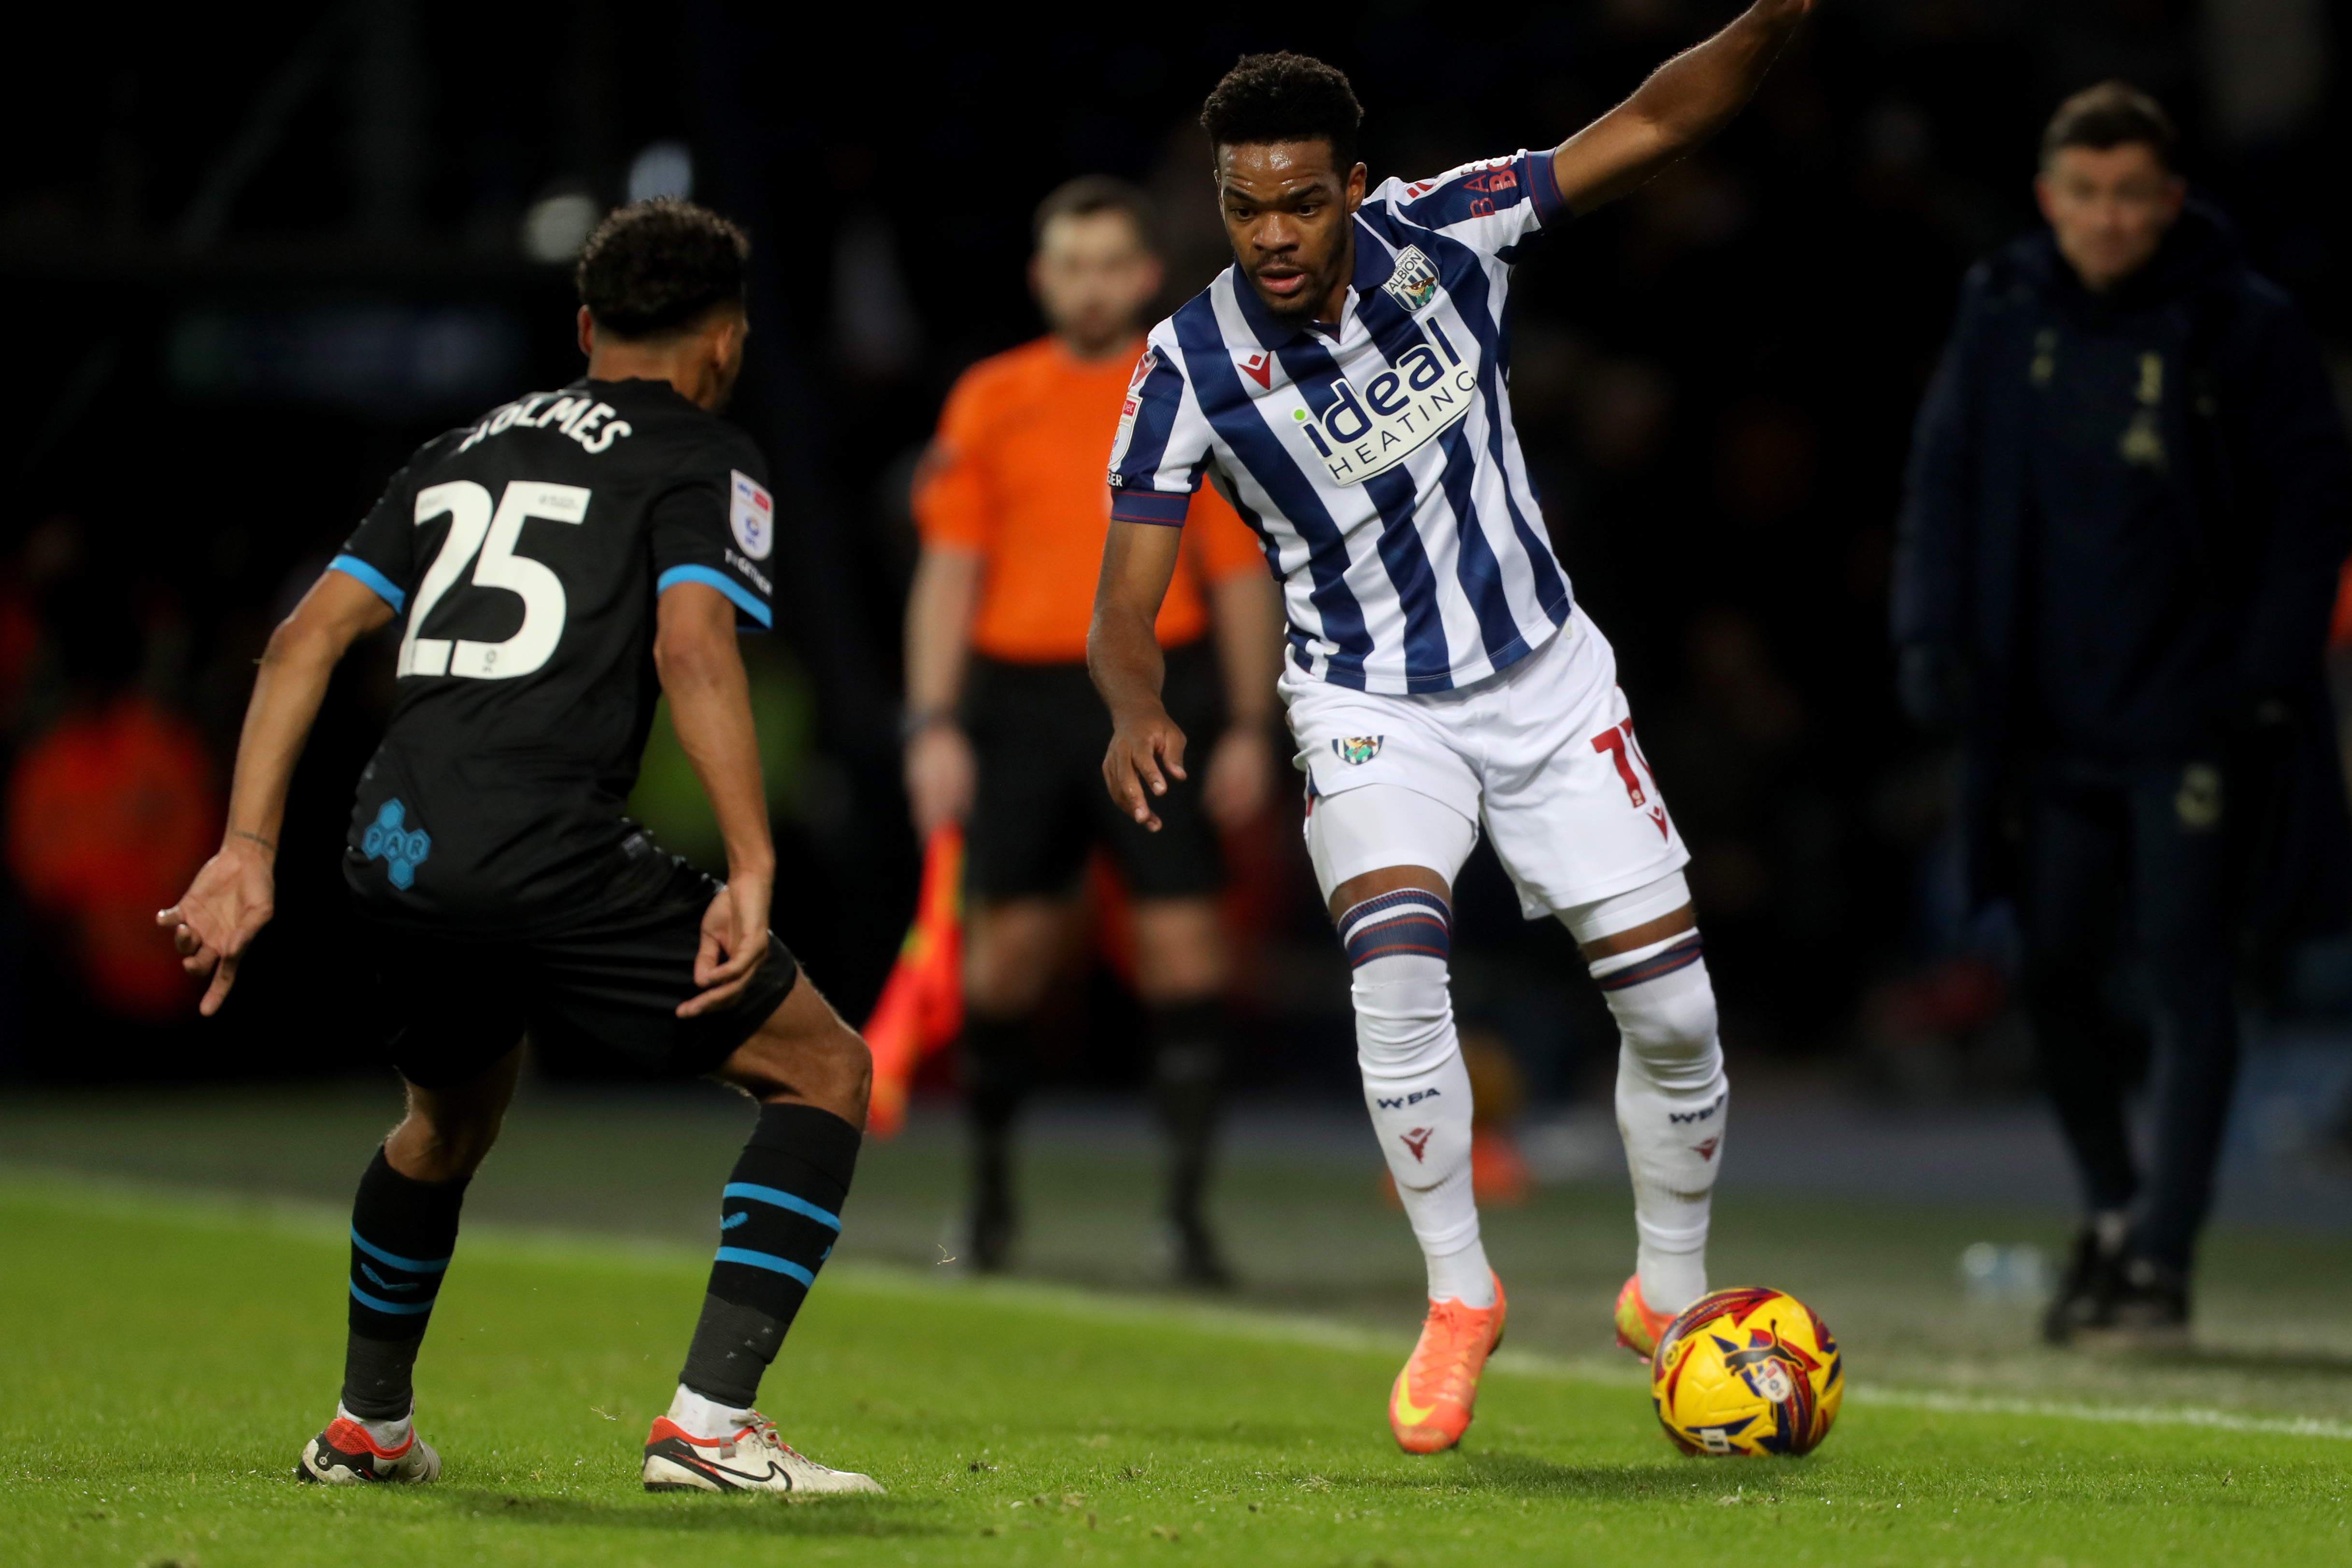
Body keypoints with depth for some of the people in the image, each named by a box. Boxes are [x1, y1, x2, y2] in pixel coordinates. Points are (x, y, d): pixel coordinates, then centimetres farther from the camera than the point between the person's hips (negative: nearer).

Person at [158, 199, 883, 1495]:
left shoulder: (462, 451, 25)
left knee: (450, 1122, 34)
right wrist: (751, 874, -16)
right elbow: (692, 648, -12)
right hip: (550, 852, -7)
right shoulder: (706, 463, 7)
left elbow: (307, 636, 17)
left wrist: (246, 851, 14)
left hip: (391, 852, 7)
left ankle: (367, 1426, 45)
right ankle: (708, 1423, -4)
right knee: (821, 1069, 7)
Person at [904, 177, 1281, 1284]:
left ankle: (1188, 1206, -4)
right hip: (1018, 702, 1)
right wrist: (934, 725, -1)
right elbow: (948, 573, 7)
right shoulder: (988, 403, 8)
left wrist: (1250, 726, 0)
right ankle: (989, 1185, 17)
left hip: (1155, 701, -1)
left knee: (1184, 944, -7)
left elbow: (1241, 575, 7)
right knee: (1008, 947, 1)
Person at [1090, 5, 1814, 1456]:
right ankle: (1459, 1299, -7)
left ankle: (1673, 1290, 25)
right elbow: (1127, 604, -18)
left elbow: (1649, 128, -12)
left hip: (1547, 679, 2)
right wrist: (1138, 714, -39)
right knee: (1397, 962, -27)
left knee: (1671, 1002, 0)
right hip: (1372, 707, -2)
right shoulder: (1192, 369, -18)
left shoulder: (1442, 235, -14)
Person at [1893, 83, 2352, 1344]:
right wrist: (1933, 635, -2)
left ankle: (2162, 1255, -6)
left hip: (2192, 714, -4)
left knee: (2185, 975, -8)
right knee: (2057, 975, 8)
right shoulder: (2001, 320, 5)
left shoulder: (2247, 329, -4)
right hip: (2049, 710, 4)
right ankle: (2111, 1214, 28)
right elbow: (1945, 481, 11)